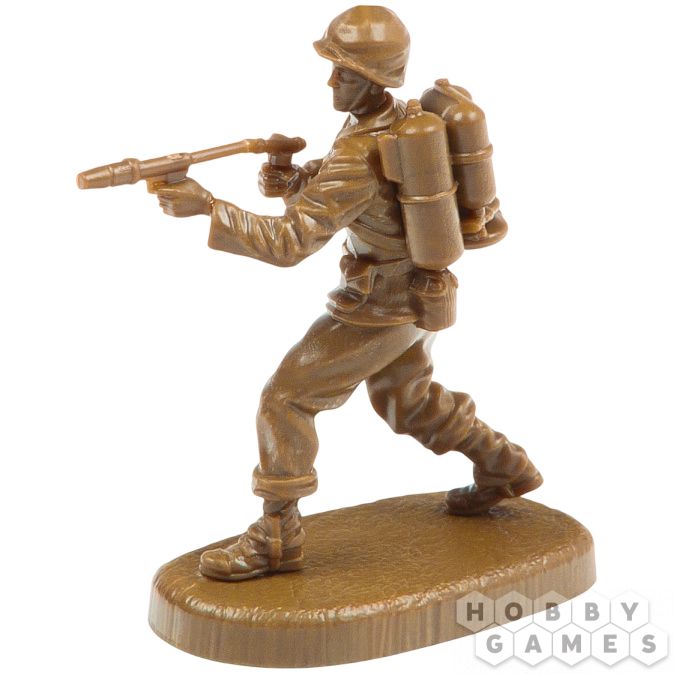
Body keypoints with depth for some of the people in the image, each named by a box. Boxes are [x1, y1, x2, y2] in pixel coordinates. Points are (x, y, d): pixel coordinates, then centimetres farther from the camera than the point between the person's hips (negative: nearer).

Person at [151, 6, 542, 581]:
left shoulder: (360, 157, -29)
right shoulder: (403, 118, -1)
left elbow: (290, 242, -34)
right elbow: (332, 187, 10)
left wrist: (205, 206, -37)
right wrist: (288, 180, -10)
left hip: (376, 310, -9)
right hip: (414, 290, 9)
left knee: (286, 399, -4)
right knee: (407, 400, 28)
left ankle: (277, 538, 2)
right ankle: (506, 470, 40)